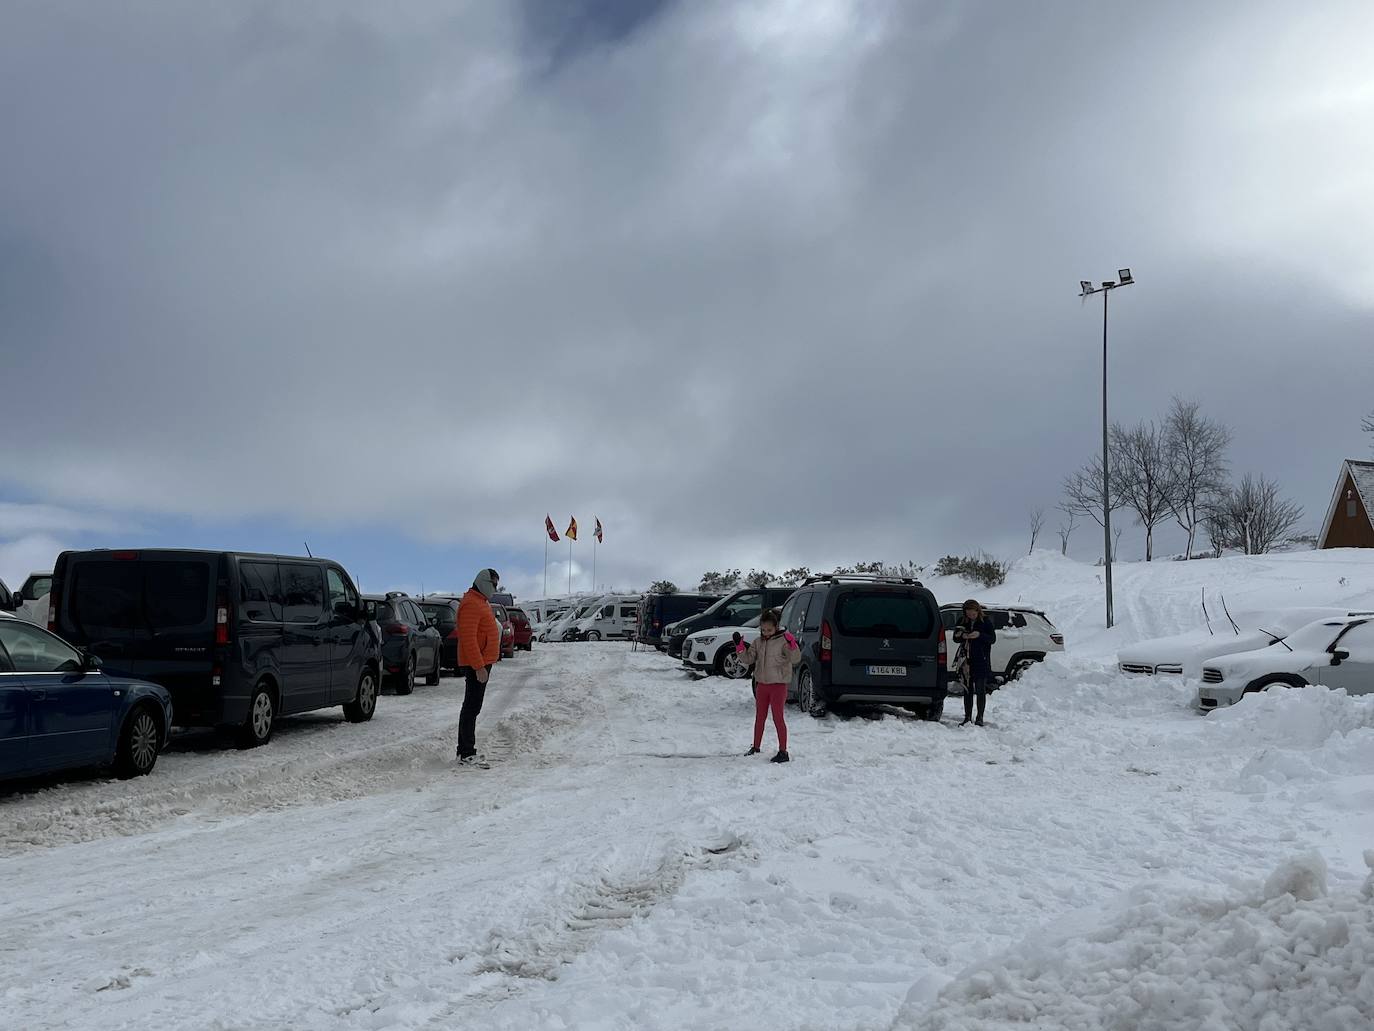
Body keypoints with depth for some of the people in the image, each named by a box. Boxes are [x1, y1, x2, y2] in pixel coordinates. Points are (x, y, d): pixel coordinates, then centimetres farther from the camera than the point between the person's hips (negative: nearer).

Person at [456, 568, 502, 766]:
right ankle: (467, 754, -9)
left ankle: (464, 750, 20)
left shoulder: (481, 602, 19)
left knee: (472, 707, 14)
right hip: (476, 665, -11)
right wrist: (479, 667, -26)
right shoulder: (471, 604, -16)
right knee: (472, 707, -9)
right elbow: (468, 638, -23)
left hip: (482, 662, 11)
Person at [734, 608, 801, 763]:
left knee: (778, 718, -4)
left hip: (778, 685, -6)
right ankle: (756, 748, 28)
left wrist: (792, 646, -34)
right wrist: (740, 647, -7)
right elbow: (748, 659, 6)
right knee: (759, 717, 16)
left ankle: (783, 752, 2)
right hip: (761, 684, 6)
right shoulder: (758, 642, 6)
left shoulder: (782, 641, -11)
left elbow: (795, 660, -17)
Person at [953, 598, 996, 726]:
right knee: (967, 690, 7)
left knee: (980, 690, -2)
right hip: (966, 660, 3)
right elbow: (955, 637, 7)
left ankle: (980, 717, 4)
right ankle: (967, 717, 13)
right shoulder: (962, 621, 5)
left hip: (981, 661, -3)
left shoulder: (985, 621, -4)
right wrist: (962, 636, -15)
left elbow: (993, 638, -5)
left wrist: (980, 635, -22)